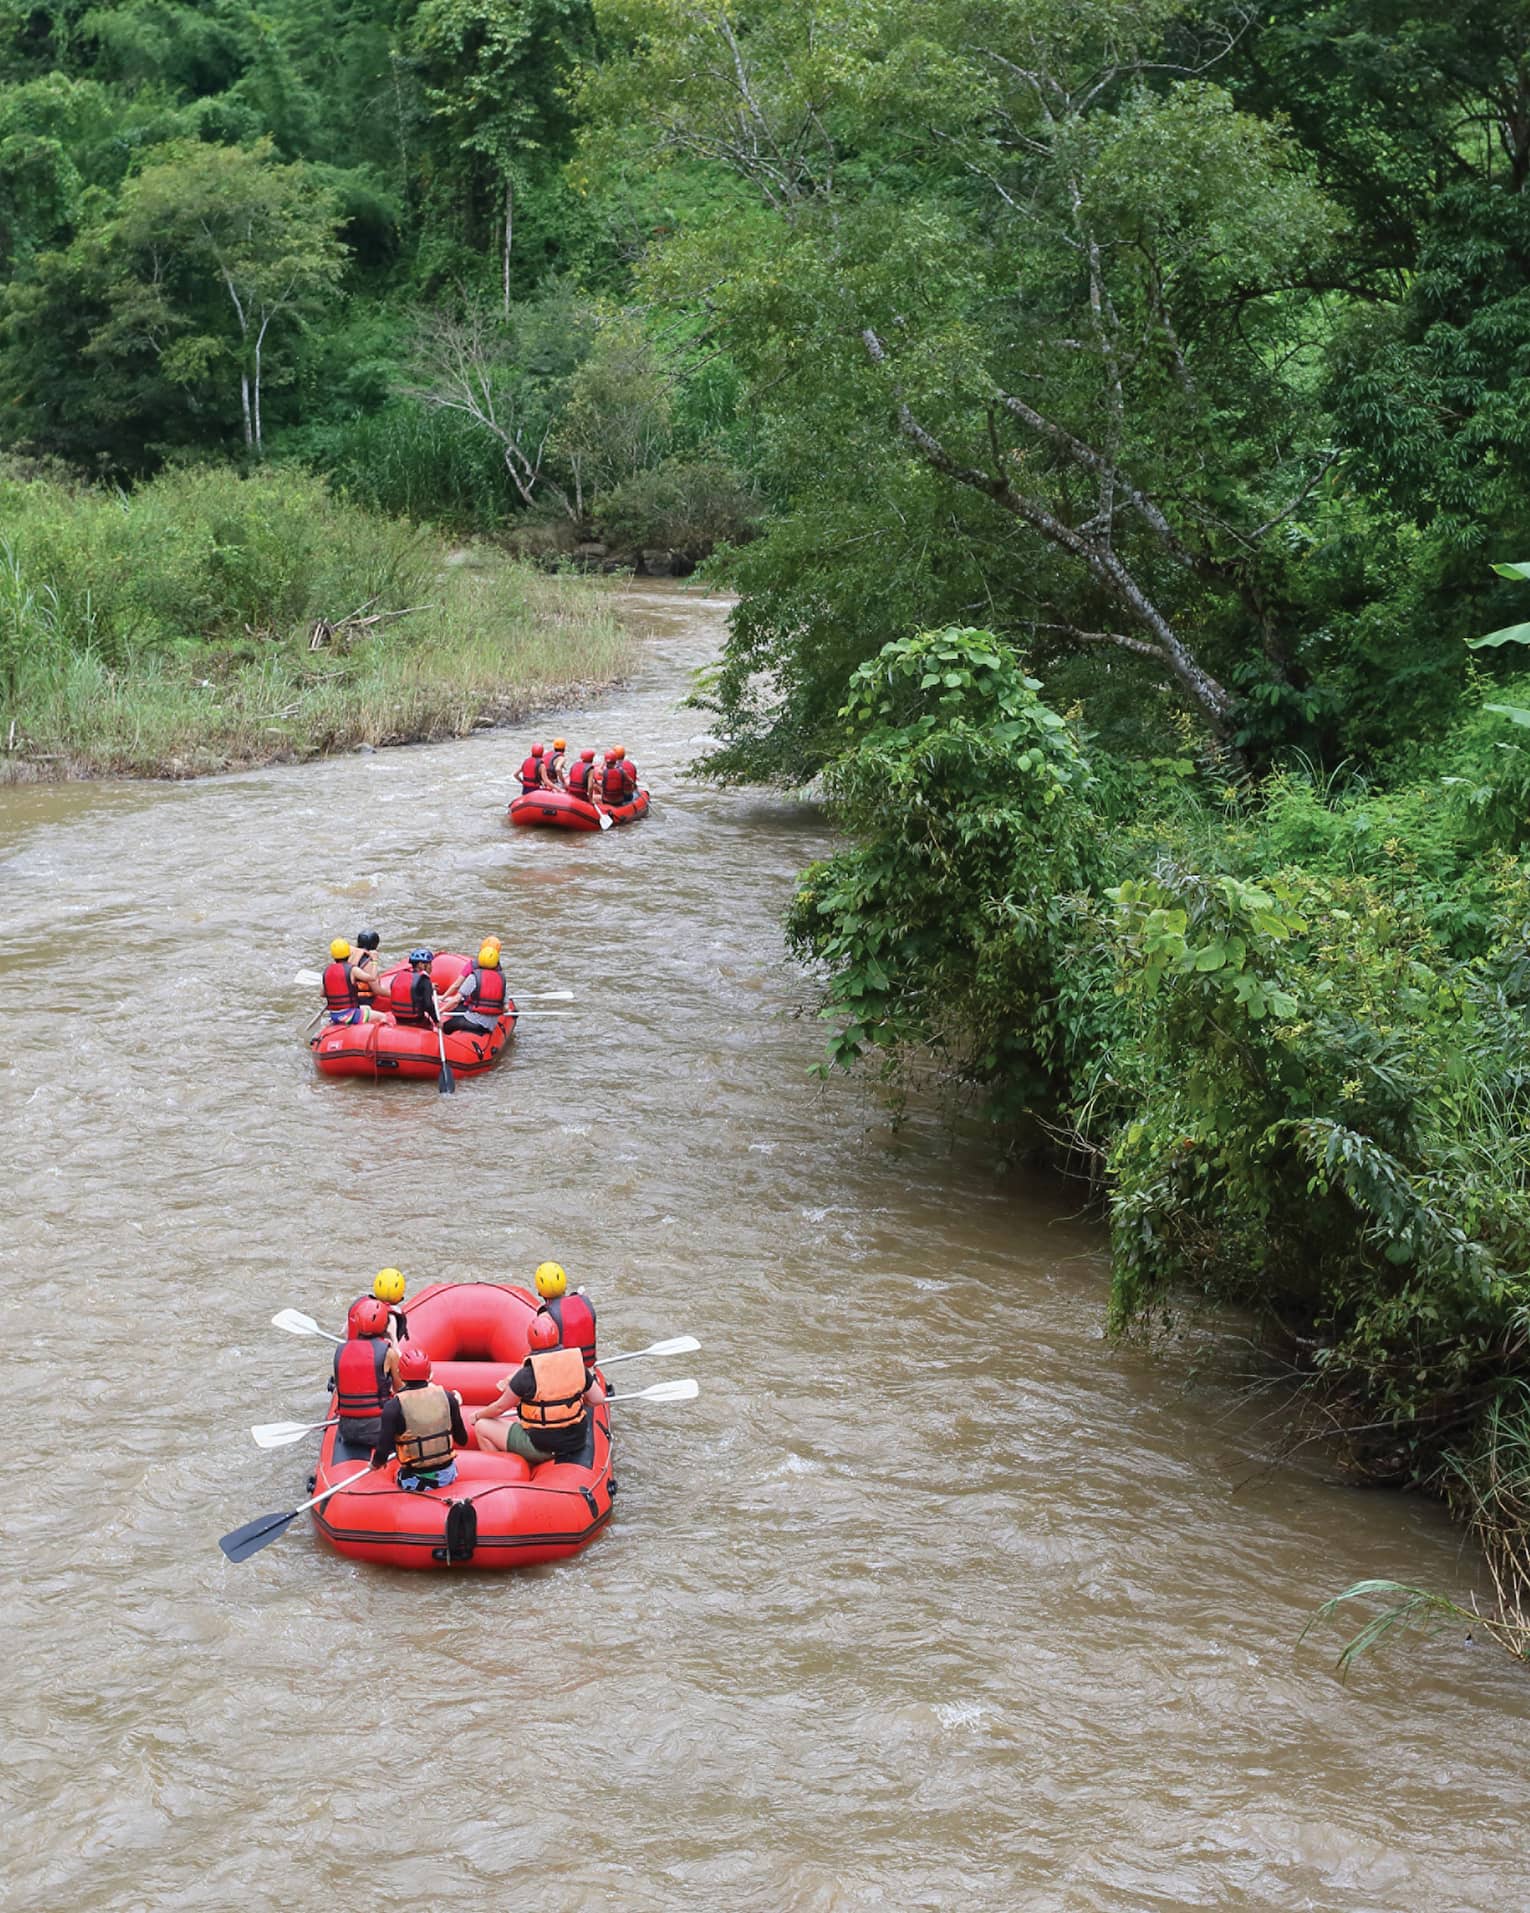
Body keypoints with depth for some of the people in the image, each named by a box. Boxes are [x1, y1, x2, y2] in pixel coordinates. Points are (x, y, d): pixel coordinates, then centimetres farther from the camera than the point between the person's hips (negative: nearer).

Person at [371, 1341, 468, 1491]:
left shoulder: (394, 1407, -18)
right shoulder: (447, 1397, -8)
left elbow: (383, 1451, -18)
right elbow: (462, 1440, 3)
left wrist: (376, 1463, 6)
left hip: (414, 1482, -3)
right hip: (447, 1476, 3)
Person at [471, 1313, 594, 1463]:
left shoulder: (527, 1375, -17)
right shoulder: (576, 1365, -5)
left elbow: (500, 1407, -5)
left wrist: (478, 1415, 14)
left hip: (541, 1448, -6)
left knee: (481, 1427, 8)